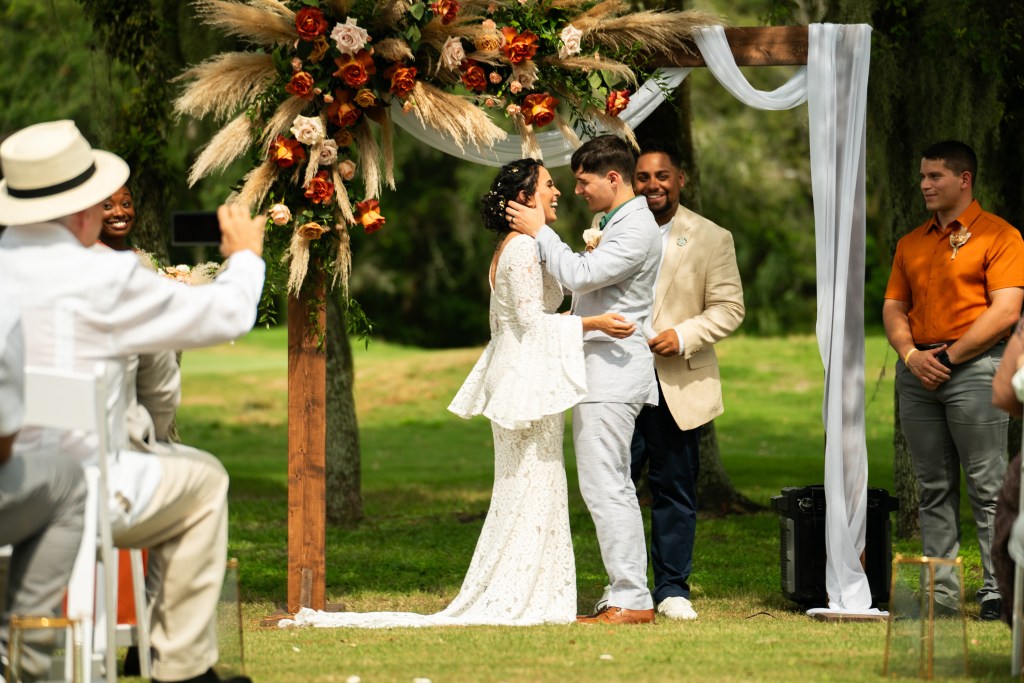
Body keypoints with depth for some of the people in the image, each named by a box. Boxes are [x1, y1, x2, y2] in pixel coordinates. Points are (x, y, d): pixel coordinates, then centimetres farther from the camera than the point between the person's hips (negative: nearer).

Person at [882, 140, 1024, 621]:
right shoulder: (911, 245, 18)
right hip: (917, 371, 6)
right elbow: (893, 308, 16)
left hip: (973, 366, -6)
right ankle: (941, 591, 7)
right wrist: (911, 354, -4)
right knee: (933, 488, 5)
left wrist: (948, 356, -11)